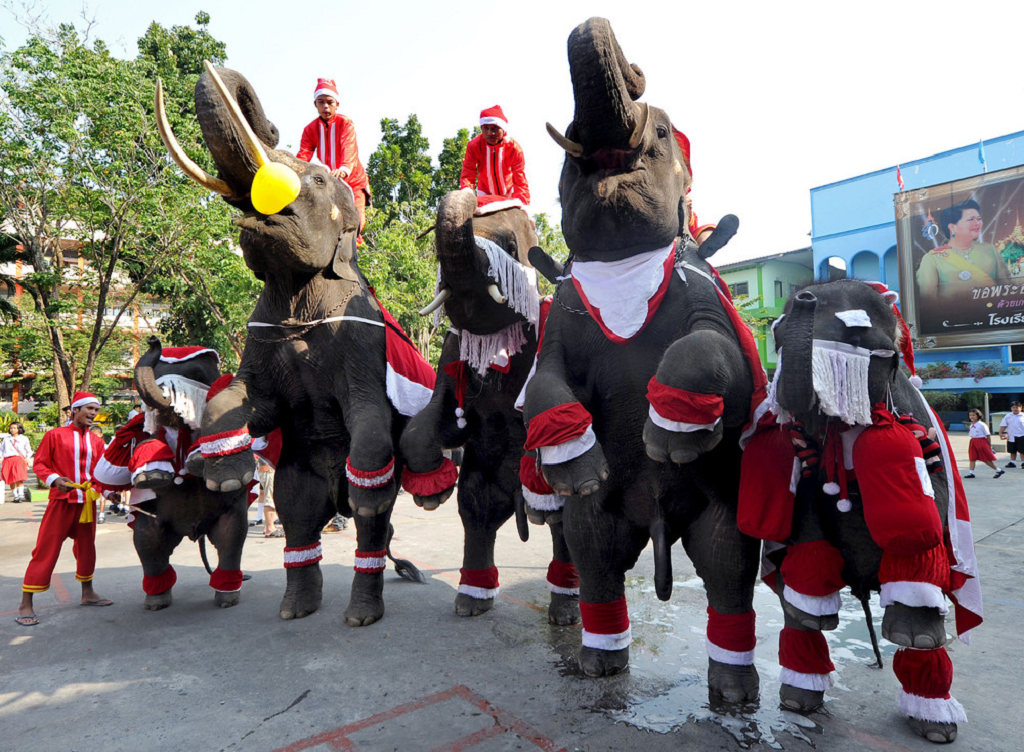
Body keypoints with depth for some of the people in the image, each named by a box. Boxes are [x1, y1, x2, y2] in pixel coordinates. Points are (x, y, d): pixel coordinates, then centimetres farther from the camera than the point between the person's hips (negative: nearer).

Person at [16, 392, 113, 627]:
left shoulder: (96, 441, 9)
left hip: (87, 502, 5)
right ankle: (25, 605, 5)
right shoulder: (55, 435, -3)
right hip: (61, 500, -5)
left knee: (86, 548, 15)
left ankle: (87, 593, 29)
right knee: (46, 550, -4)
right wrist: (54, 479, -20)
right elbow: (39, 464, -4)